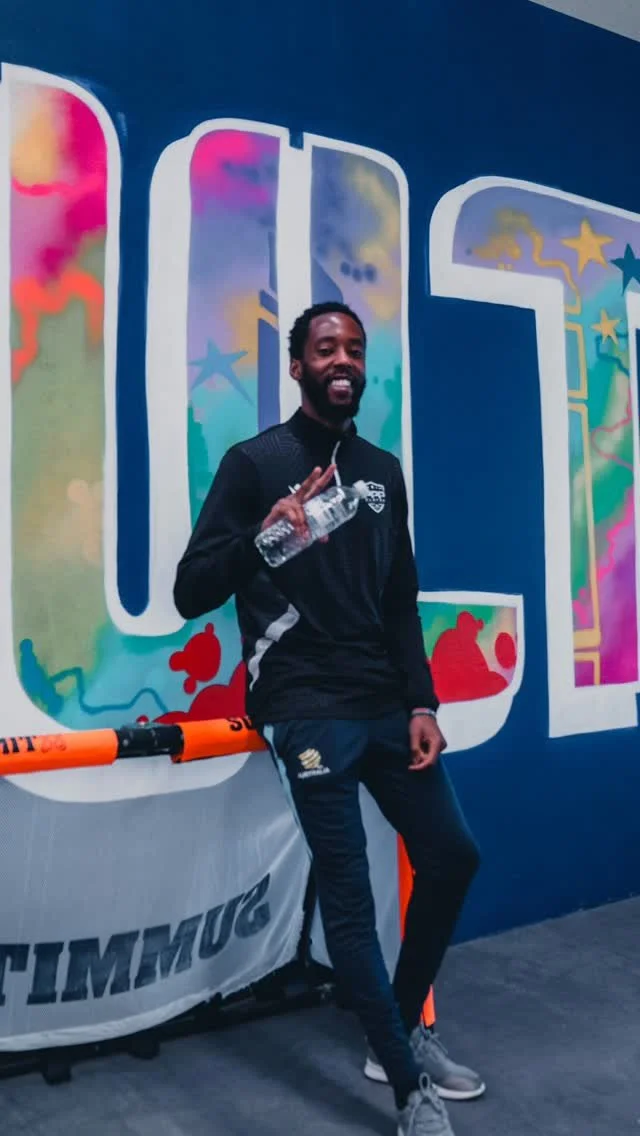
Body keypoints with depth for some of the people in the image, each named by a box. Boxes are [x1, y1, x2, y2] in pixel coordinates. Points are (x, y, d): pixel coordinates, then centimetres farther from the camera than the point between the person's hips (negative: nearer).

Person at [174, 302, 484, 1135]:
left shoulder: (383, 470, 14)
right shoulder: (255, 462, -4)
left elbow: (401, 600, 15)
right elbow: (191, 594, -9)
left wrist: (422, 703, 6)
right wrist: (260, 538, -28)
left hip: (386, 705, 7)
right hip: (309, 711, -6)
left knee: (452, 855, 10)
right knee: (350, 894, -4)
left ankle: (402, 1034, 30)